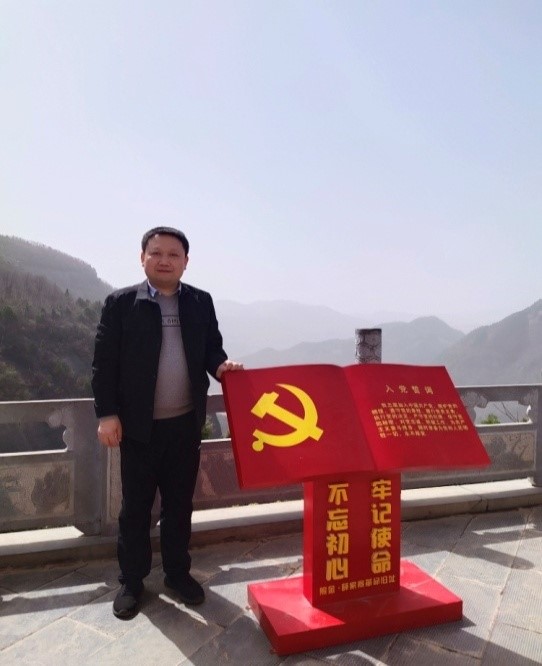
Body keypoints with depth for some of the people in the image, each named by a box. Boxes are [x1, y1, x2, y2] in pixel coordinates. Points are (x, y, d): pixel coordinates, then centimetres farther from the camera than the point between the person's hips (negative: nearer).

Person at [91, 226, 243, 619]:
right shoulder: (121, 303, -4)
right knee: (135, 507, 11)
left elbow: (211, 347, 9)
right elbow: (104, 362, -5)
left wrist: (220, 365, -14)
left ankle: (178, 573, 35)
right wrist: (107, 414, -10)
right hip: (139, 425, -2)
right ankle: (131, 581, 30)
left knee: (180, 504, 16)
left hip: (186, 424, 3)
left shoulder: (201, 302, 4)